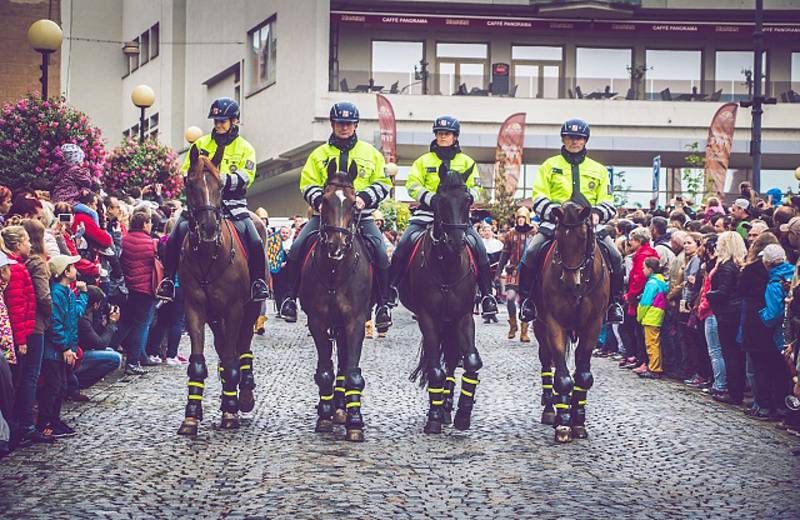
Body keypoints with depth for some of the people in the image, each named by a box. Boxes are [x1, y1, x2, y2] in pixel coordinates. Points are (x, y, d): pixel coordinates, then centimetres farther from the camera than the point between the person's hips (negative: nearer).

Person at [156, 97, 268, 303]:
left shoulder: (245, 148, 8)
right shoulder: (201, 144, 14)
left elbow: (246, 177, -6)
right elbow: (186, 170, 13)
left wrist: (224, 180, -24)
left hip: (232, 202, -2)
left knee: (254, 241, -21)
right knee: (175, 238, -17)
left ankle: (259, 282, -5)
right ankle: (167, 280, -6)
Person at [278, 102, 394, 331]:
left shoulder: (370, 153, 13)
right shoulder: (319, 154, 14)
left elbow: (382, 183, 9)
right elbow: (308, 184, 9)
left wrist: (365, 197, -10)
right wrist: (320, 200, -12)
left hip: (360, 215, -1)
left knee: (380, 253, -21)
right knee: (297, 247, -18)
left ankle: (383, 304, -10)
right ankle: (290, 297, -8)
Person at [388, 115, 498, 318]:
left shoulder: (466, 162, 13)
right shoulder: (423, 161, 11)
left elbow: (475, 188, 9)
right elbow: (412, 185, 1)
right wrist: (430, 198, -17)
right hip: (428, 213, 0)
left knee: (479, 248, -17)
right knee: (403, 244, -19)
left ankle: (487, 295, -8)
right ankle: (390, 288, -10)